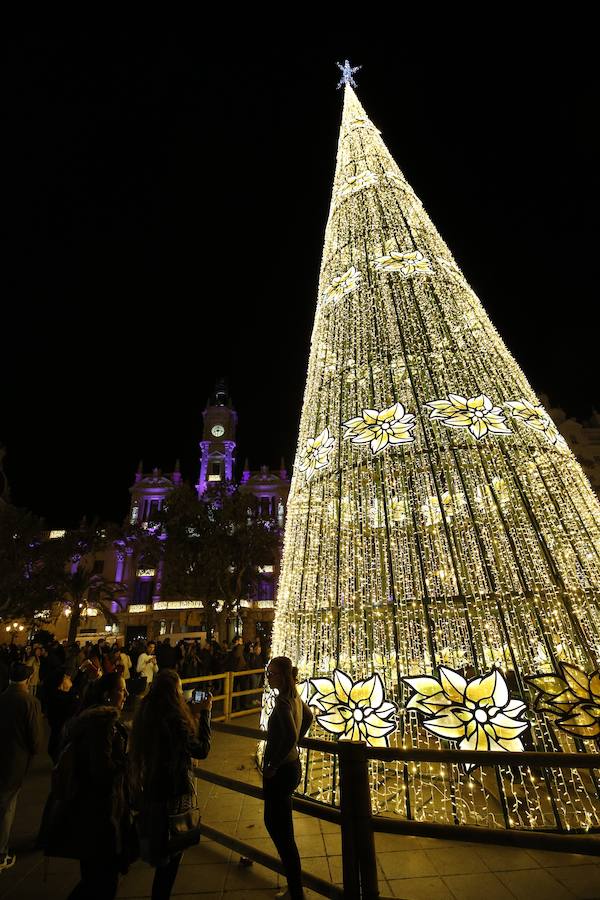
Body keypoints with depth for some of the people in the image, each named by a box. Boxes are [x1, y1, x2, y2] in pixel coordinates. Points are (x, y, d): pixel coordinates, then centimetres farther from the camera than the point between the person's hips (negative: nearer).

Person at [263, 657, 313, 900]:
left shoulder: (282, 700, -25)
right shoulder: (294, 696, 1)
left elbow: (290, 736, -36)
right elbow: (308, 718, 19)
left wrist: (273, 765, -22)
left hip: (280, 771, -10)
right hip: (292, 765, 10)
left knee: (283, 833, 6)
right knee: (272, 821, 26)